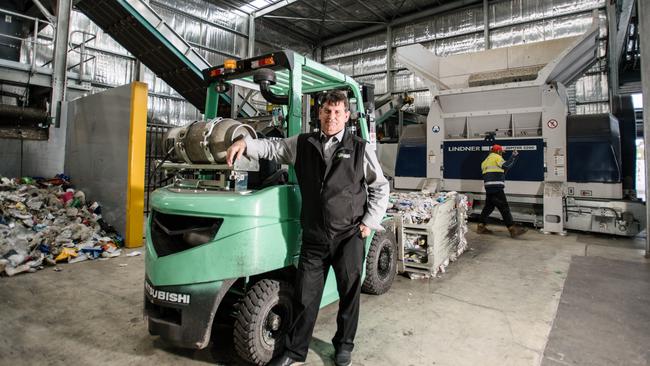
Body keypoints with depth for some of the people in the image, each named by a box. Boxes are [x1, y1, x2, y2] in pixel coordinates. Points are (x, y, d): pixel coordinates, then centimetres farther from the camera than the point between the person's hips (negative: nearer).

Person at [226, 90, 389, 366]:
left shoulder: (360, 149, 1)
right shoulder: (303, 144, 7)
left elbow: (380, 187, 6)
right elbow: (272, 148, 12)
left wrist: (370, 221, 0)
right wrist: (245, 144, -7)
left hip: (349, 236, -1)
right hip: (313, 237, 1)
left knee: (349, 292, 12)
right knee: (305, 295, 8)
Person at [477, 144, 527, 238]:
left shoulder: (486, 160, 25)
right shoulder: (496, 157, -1)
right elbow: (506, 166, -16)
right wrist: (513, 157, -8)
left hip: (488, 187, 9)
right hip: (496, 187, -9)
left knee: (488, 206, 16)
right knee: (504, 207, -8)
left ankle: (481, 227, 18)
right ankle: (512, 229, -8)